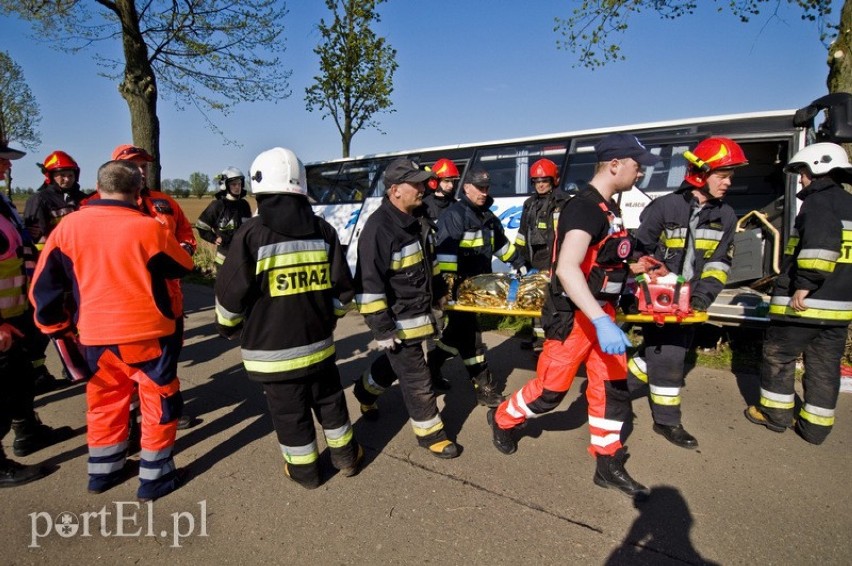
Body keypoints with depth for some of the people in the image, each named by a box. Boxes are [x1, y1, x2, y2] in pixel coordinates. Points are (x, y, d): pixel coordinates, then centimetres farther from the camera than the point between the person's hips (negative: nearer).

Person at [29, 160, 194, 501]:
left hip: (94, 335, 4)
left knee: (104, 402, 21)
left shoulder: (68, 226, -2)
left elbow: (44, 284, 4)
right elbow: (184, 267, 2)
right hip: (147, 332, -4)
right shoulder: (149, 228, -14)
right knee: (158, 402, 11)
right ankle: (154, 477, 19)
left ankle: (103, 471, 35)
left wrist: (56, 326, 16)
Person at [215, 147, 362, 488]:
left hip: (271, 348, -4)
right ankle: (345, 456, 37)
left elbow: (230, 294, -11)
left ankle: (304, 470, 29)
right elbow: (342, 287, 3)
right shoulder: (323, 230, -1)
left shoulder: (252, 234, -15)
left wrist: (227, 326, 10)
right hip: (318, 340, 4)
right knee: (329, 401, 21)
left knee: (289, 412, 13)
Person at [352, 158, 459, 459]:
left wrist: (437, 301, 22)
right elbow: (369, 285, -25)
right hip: (398, 322, -9)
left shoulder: (416, 222, 5)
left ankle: (365, 391, 53)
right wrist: (382, 329, -22)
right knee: (416, 378, 4)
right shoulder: (378, 229, -24)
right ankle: (429, 432, 23)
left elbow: (430, 263, 19)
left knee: (396, 362, 27)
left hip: (420, 314, 9)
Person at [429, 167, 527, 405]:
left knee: (460, 330, 17)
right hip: (459, 286, -9)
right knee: (469, 336, -3)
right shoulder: (455, 215, -14)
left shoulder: (487, 215, 15)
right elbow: (446, 250, -26)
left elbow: (501, 243, 29)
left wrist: (518, 263, 32)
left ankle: (432, 362, 36)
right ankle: (485, 389, 5)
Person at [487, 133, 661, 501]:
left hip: (601, 312, 9)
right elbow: (567, 269, -36)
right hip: (574, 316, -9)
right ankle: (503, 419, 31)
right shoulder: (584, 208, -21)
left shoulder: (608, 208, 11)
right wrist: (602, 322, -42)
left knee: (612, 389, 11)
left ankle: (608, 466, 24)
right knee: (550, 390, 5)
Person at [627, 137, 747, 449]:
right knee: (667, 357, -4)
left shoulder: (726, 217, 6)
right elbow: (641, 254, -5)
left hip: (689, 301, 5)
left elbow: (719, 263, 4)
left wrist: (702, 297, -10)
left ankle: (620, 387, 31)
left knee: (655, 351, 10)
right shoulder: (664, 207, -9)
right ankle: (667, 420, 13)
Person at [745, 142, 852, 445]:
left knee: (779, 356, 7)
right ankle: (815, 426, 20)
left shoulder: (818, 201, -11)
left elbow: (822, 245, -26)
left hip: (802, 302, -8)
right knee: (824, 366, 12)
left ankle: (775, 413, 18)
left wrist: (804, 285, -25)